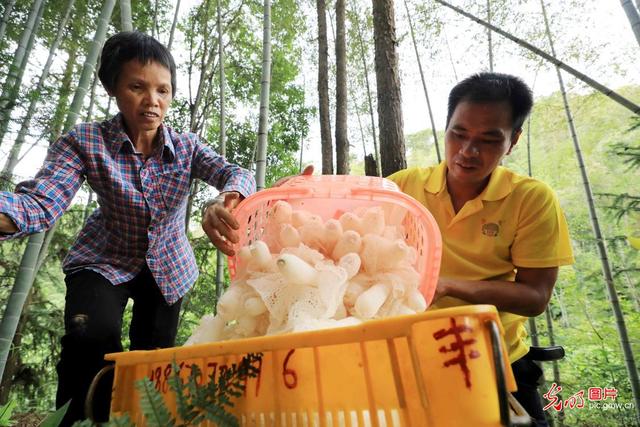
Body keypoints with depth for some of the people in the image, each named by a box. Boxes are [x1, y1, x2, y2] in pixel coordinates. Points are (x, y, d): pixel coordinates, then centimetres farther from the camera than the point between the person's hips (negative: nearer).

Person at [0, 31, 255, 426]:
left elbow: (238, 175, -29)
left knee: (153, 358, 9)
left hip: (168, 268, 2)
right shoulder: (85, 142, -18)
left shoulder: (186, 147, -14)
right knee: (92, 337, -26)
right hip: (105, 260, -2)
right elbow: (41, 202, -31)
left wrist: (225, 201, -55)